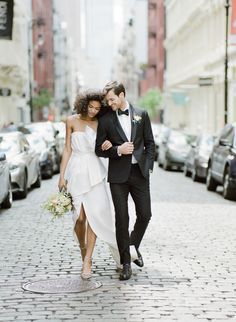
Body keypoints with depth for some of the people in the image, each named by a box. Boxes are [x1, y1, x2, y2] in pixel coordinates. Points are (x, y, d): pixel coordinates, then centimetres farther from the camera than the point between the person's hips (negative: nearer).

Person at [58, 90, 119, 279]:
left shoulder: (100, 124, 7)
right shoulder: (72, 121, 4)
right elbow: (68, 149, 5)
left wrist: (109, 144, -10)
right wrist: (62, 175, 1)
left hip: (94, 172, 1)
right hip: (76, 171, -1)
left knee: (94, 214, -11)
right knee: (80, 217, -4)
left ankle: (88, 260, -7)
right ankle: (83, 252, 20)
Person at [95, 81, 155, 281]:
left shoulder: (141, 115, 5)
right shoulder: (105, 120, 1)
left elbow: (150, 143, 9)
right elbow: (99, 150, 2)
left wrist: (148, 166, 0)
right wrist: (118, 150, -14)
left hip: (139, 172, 1)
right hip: (118, 175, -1)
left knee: (145, 214, 3)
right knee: (122, 218, -1)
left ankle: (134, 246, 30)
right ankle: (126, 263, 7)